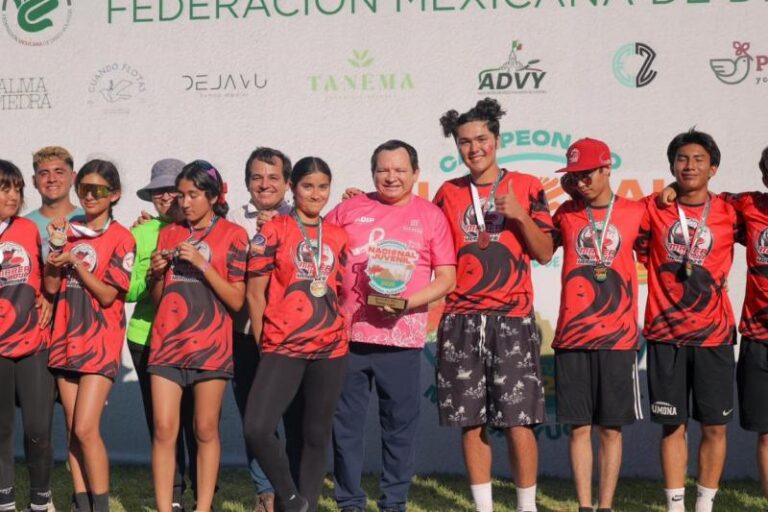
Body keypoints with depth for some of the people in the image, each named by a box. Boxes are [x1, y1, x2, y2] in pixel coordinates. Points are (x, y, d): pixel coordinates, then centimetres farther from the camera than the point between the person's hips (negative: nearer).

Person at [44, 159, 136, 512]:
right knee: (72, 430, 7)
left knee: (85, 428, -12)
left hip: (101, 341, -5)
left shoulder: (120, 239, -5)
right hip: (67, 337, 5)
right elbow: (51, 288, 6)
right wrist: (55, 251, -9)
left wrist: (75, 262, -15)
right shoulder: (68, 232, 10)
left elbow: (107, 295, -9)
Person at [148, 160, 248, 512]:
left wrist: (202, 263, -13)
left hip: (210, 345, -3)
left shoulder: (232, 235, 2)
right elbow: (157, 298, 17)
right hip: (166, 341, 3)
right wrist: (157, 273, -3)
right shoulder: (169, 234, 14)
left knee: (206, 430, 2)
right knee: (164, 430, -3)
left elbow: (236, 300, -4)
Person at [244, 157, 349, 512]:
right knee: (257, 429, -16)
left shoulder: (338, 236, 11)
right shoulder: (274, 231, 0)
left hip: (330, 349, 3)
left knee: (316, 435, 7)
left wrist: (343, 333, 7)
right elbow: (255, 293, 1)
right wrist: (264, 344, 2)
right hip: (282, 348, -3)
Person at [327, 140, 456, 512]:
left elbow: (446, 278, 2)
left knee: (400, 426, 6)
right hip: (349, 335, 1)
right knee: (346, 424, 6)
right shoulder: (349, 209, 8)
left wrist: (406, 303, -12)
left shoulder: (430, 216, 5)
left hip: (402, 339, -1)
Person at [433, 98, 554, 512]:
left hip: (512, 320, -2)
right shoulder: (448, 194, 11)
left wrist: (520, 215, -11)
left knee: (518, 422, -5)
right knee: (471, 422, 4)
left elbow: (545, 253, 3)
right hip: (461, 321, 2)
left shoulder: (526, 187, 5)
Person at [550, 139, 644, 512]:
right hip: (572, 338, 1)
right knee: (579, 427, 4)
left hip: (618, 338, -1)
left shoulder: (635, 212, 4)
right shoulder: (566, 213, 8)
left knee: (611, 428, 5)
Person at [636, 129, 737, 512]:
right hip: (664, 335, 0)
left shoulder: (729, 213, 1)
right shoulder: (652, 209, 2)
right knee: (673, 425, 6)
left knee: (714, 426, 5)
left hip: (714, 336, 0)